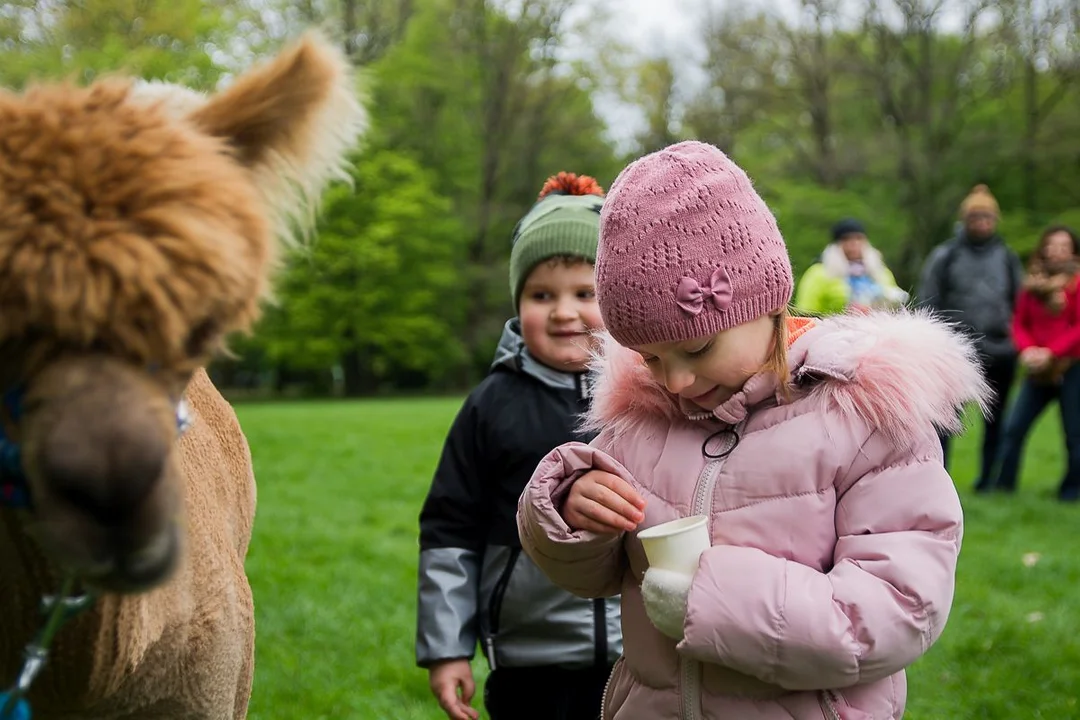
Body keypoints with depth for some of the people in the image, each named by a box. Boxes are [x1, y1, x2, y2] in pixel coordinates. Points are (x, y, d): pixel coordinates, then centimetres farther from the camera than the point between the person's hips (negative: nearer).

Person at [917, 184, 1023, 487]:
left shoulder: (1007, 258, 10)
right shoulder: (944, 256, 1)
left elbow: (1020, 305, 14)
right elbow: (928, 304, 0)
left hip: (1000, 351, 3)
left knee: (995, 422, 10)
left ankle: (989, 479, 21)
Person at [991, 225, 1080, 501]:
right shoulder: (1032, 282, 8)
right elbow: (1019, 323, 9)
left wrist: (1051, 351, -18)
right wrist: (1027, 349, -11)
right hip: (1039, 371, 4)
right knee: (1013, 428, 1)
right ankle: (1003, 486, 8)